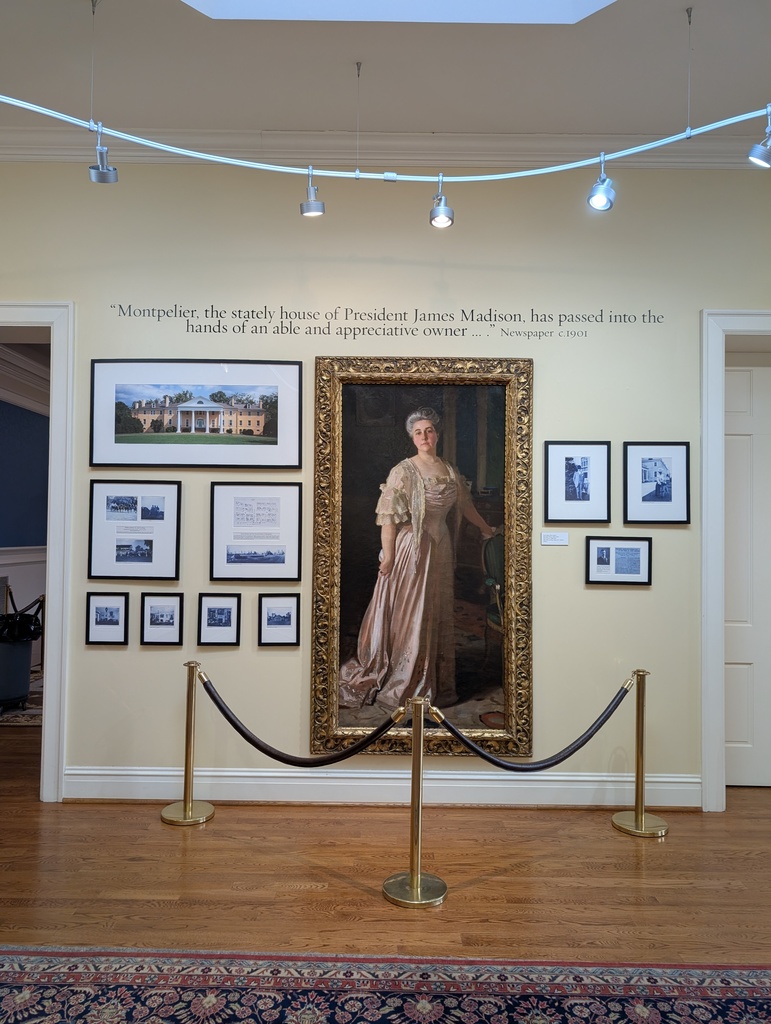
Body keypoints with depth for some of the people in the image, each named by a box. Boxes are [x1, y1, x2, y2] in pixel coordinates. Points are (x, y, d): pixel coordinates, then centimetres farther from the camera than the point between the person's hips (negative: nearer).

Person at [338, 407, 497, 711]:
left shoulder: (449, 471, 7)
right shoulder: (403, 471, -11)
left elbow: (464, 504, 21)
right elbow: (388, 516, -15)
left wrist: (485, 528, 30)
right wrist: (388, 556, -18)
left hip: (441, 547, 6)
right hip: (411, 547, -6)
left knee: (438, 615, 13)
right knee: (408, 615, 1)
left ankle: (436, 681, 28)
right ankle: (402, 686, 16)